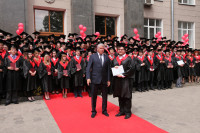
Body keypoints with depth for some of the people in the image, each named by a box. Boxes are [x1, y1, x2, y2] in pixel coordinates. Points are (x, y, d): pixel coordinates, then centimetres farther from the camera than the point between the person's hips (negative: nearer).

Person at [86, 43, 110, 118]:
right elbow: (88, 68, -4)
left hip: (104, 80, 2)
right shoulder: (92, 56, 0)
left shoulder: (107, 57, 7)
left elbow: (108, 69, 6)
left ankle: (104, 110, 29)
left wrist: (108, 80, 3)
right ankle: (93, 111, 25)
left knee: (105, 96, 11)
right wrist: (88, 77, -15)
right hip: (95, 79, -2)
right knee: (94, 96, 8)